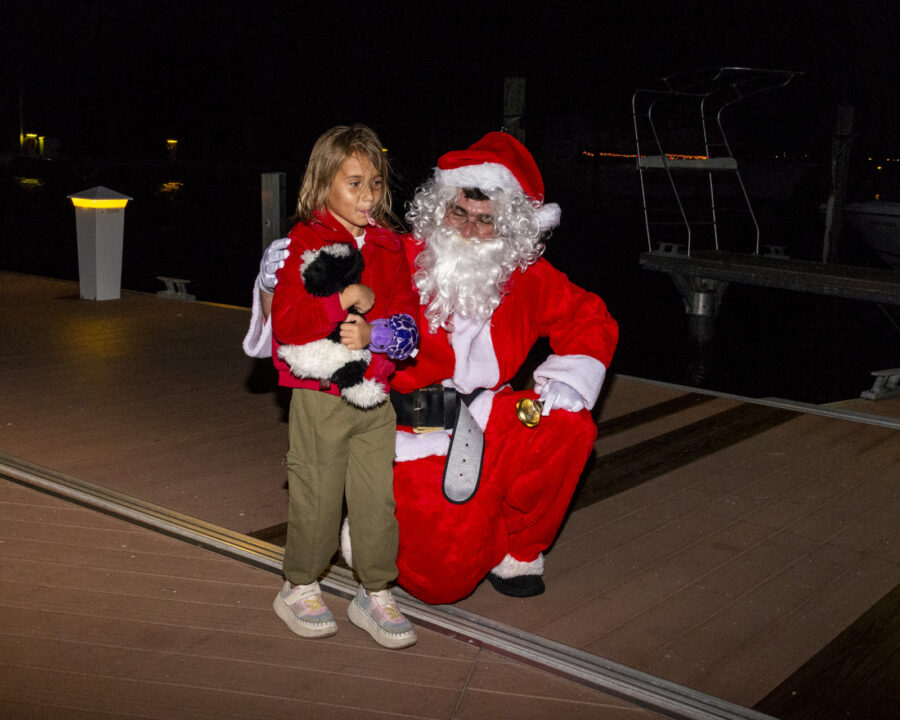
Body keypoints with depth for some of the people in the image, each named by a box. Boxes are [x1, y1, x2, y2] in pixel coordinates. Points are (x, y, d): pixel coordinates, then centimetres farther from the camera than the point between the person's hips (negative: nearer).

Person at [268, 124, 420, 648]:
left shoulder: (389, 245, 9)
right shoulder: (303, 244, -6)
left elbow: (409, 312, 3)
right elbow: (286, 322, -16)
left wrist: (372, 331, -16)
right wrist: (351, 300, -21)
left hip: (374, 395, 4)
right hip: (319, 395, -4)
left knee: (378, 496, 6)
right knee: (316, 497, 6)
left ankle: (377, 594, 23)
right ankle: (301, 588, 28)